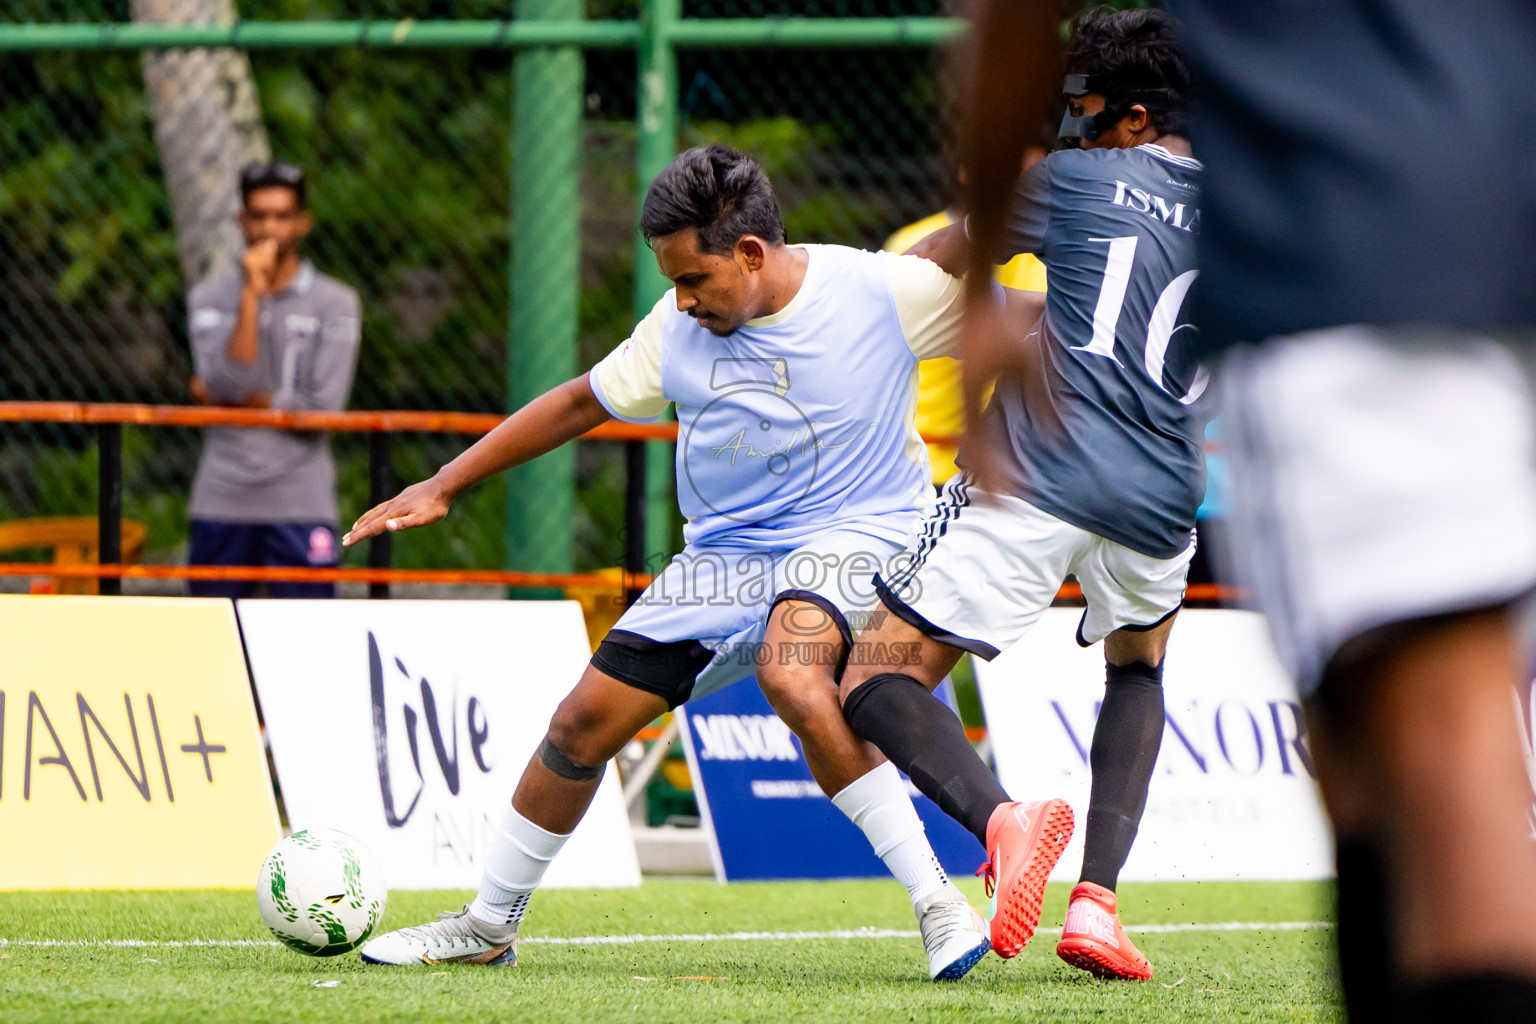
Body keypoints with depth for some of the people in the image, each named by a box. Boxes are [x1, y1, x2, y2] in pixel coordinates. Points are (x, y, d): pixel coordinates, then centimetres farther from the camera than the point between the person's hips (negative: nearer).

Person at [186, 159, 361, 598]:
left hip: (301, 501, -2)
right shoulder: (210, 298, 8)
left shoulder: (335, 302, 2)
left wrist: (234, 402, -4)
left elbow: (323, 409, -7)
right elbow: (227, 384, -9)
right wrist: (251, 295, -11)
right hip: (222, 499, 2)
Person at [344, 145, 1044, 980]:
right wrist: (441, 487, 10)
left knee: (791, 674, -37)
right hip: (725, 555, 5)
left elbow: (1017, 317, -2)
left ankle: (938, 904, -32)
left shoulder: (884, 291, -15)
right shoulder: (679, 331, -2)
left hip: (854, 535, -5)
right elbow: (580, 403, 10)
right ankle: (489, 924, 24)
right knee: (586, 720, 2)